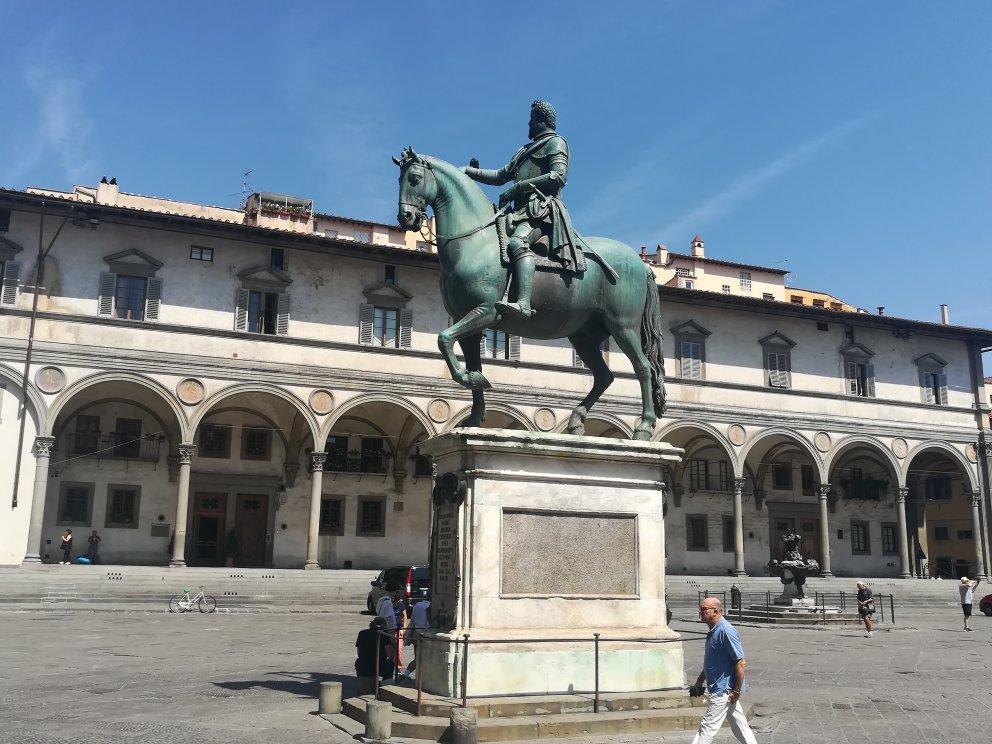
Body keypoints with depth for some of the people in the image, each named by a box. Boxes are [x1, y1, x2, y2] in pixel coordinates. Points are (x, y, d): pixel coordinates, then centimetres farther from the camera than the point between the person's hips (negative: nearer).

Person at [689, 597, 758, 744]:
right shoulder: (713, 632, 12)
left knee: (707, 726, -5)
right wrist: (698, 683, 24)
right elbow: (710, 663, 23)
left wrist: (737, 691, -19)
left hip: (723, 690, -10)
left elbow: (740, 662, -21)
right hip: (723, 690, 10)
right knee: (740, 727, 14)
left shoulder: (726, 631, -19)